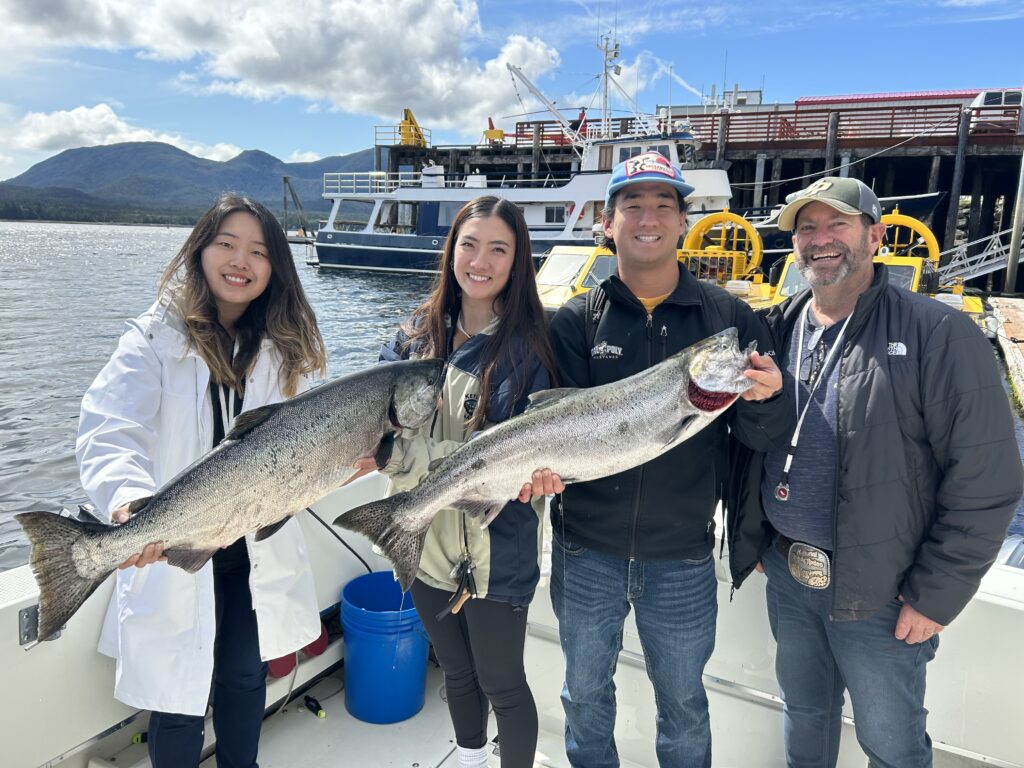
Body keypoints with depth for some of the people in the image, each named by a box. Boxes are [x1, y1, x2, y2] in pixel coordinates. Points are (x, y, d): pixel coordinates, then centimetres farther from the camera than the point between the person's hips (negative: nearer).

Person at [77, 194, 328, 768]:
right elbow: (109, 433, -25)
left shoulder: (281, 347, 2)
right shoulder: (155, 339, -12)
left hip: (256, 555, 4)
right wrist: (129, 499, -43)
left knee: (246, 679, 21)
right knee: (179, 703, 10)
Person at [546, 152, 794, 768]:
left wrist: (766, 399, -27)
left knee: (683, 701, 19)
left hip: (683, 557, -1)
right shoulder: (576, 321, -3)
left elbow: (768, 438, -5)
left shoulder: (730, 317, -4)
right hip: (586, 550, 1)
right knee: (584, 692, 22)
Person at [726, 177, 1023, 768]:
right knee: (804, 711, 24)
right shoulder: (779, 329, 3)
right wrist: (748, 537, 8)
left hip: (879, 594, -4)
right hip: (785, 574, 5)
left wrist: (935, 595, -13)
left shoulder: (939, 335, -14)